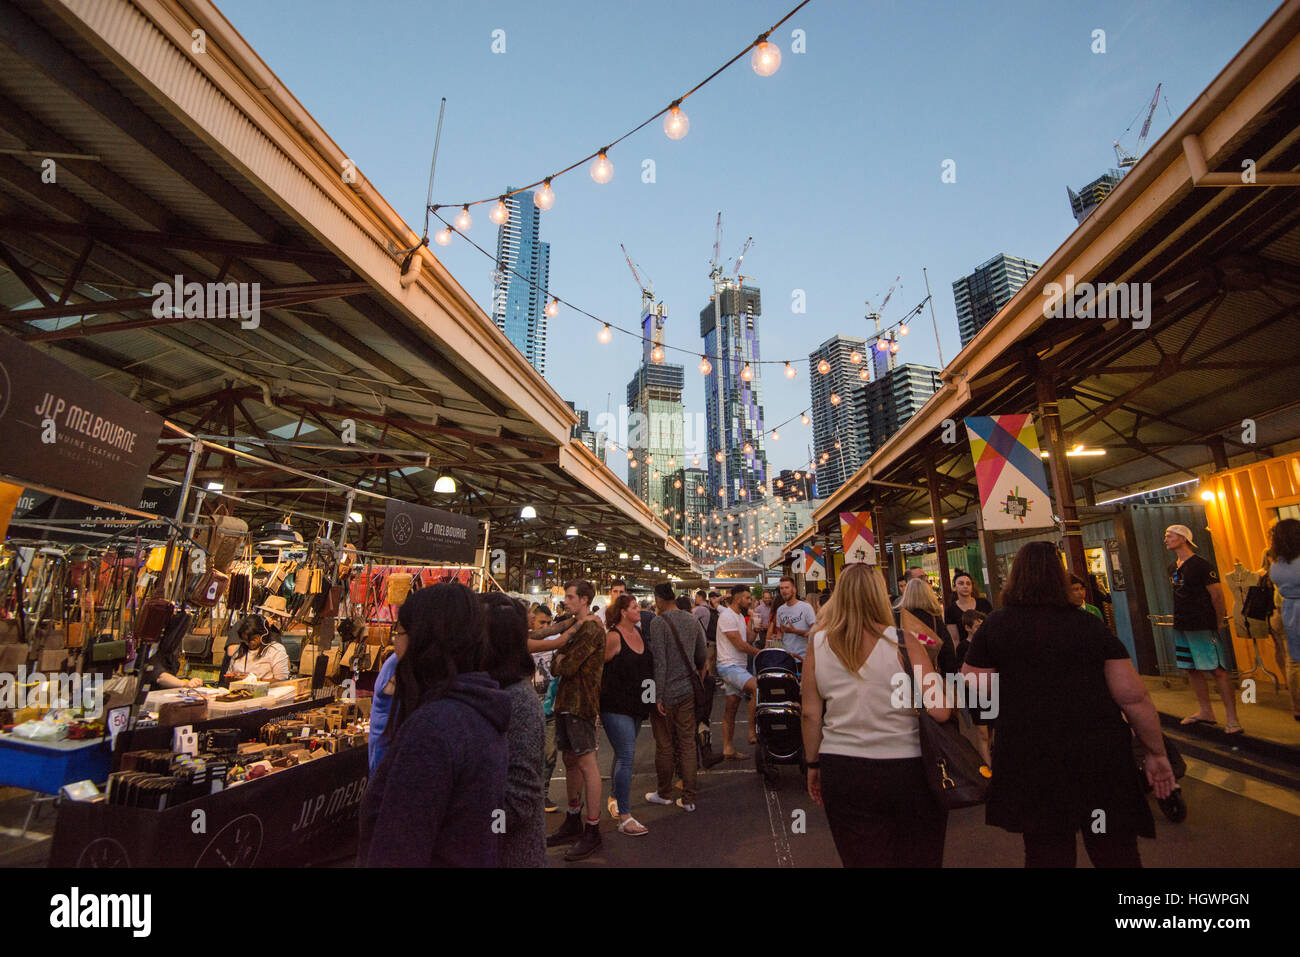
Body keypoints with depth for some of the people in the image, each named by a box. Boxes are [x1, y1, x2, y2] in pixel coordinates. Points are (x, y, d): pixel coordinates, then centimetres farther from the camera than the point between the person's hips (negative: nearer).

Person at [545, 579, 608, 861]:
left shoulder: (591, 629, -17)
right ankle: (573, 823, 30)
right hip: (566, 700, 9)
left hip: (581, 702, -9)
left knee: (586, 764, -2)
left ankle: (592, 831, 8)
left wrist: (561, 661, -1)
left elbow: (566, 667, -21)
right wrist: (560, 661, -7)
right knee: (570, 760, 16)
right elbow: (556, 666, 13)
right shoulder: (575, 626, 15)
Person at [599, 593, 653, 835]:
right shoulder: (613, 637, -16)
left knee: (623, 754, 19)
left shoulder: (639, 632, 6)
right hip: (616, 706, -7)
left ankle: (614, 799, 36)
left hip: (636, 705, 7)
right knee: (626, 756, -8)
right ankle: (624, 817, 1)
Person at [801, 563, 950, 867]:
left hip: (841, 771, 2)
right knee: (917, 858, 20)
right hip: (905, 771, -2)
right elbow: (939, 711, -16)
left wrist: (813, 764, 12)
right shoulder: (901, 642, -13)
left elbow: (810, 714, -1)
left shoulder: (818, 644, -5)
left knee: (860, 858, 19)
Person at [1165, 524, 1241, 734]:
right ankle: (1206, 712, 24)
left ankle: (1232, 719, 2)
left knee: (1217, 671, -5)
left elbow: (1217, 596, -9)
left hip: (1202, 627, -8)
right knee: (1192, 670, 13)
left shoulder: (1201, 565, -10)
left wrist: (1218, 624, -5)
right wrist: (1180, 618, 19)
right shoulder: (1173, 568, 13)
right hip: (1181, 627, 8)